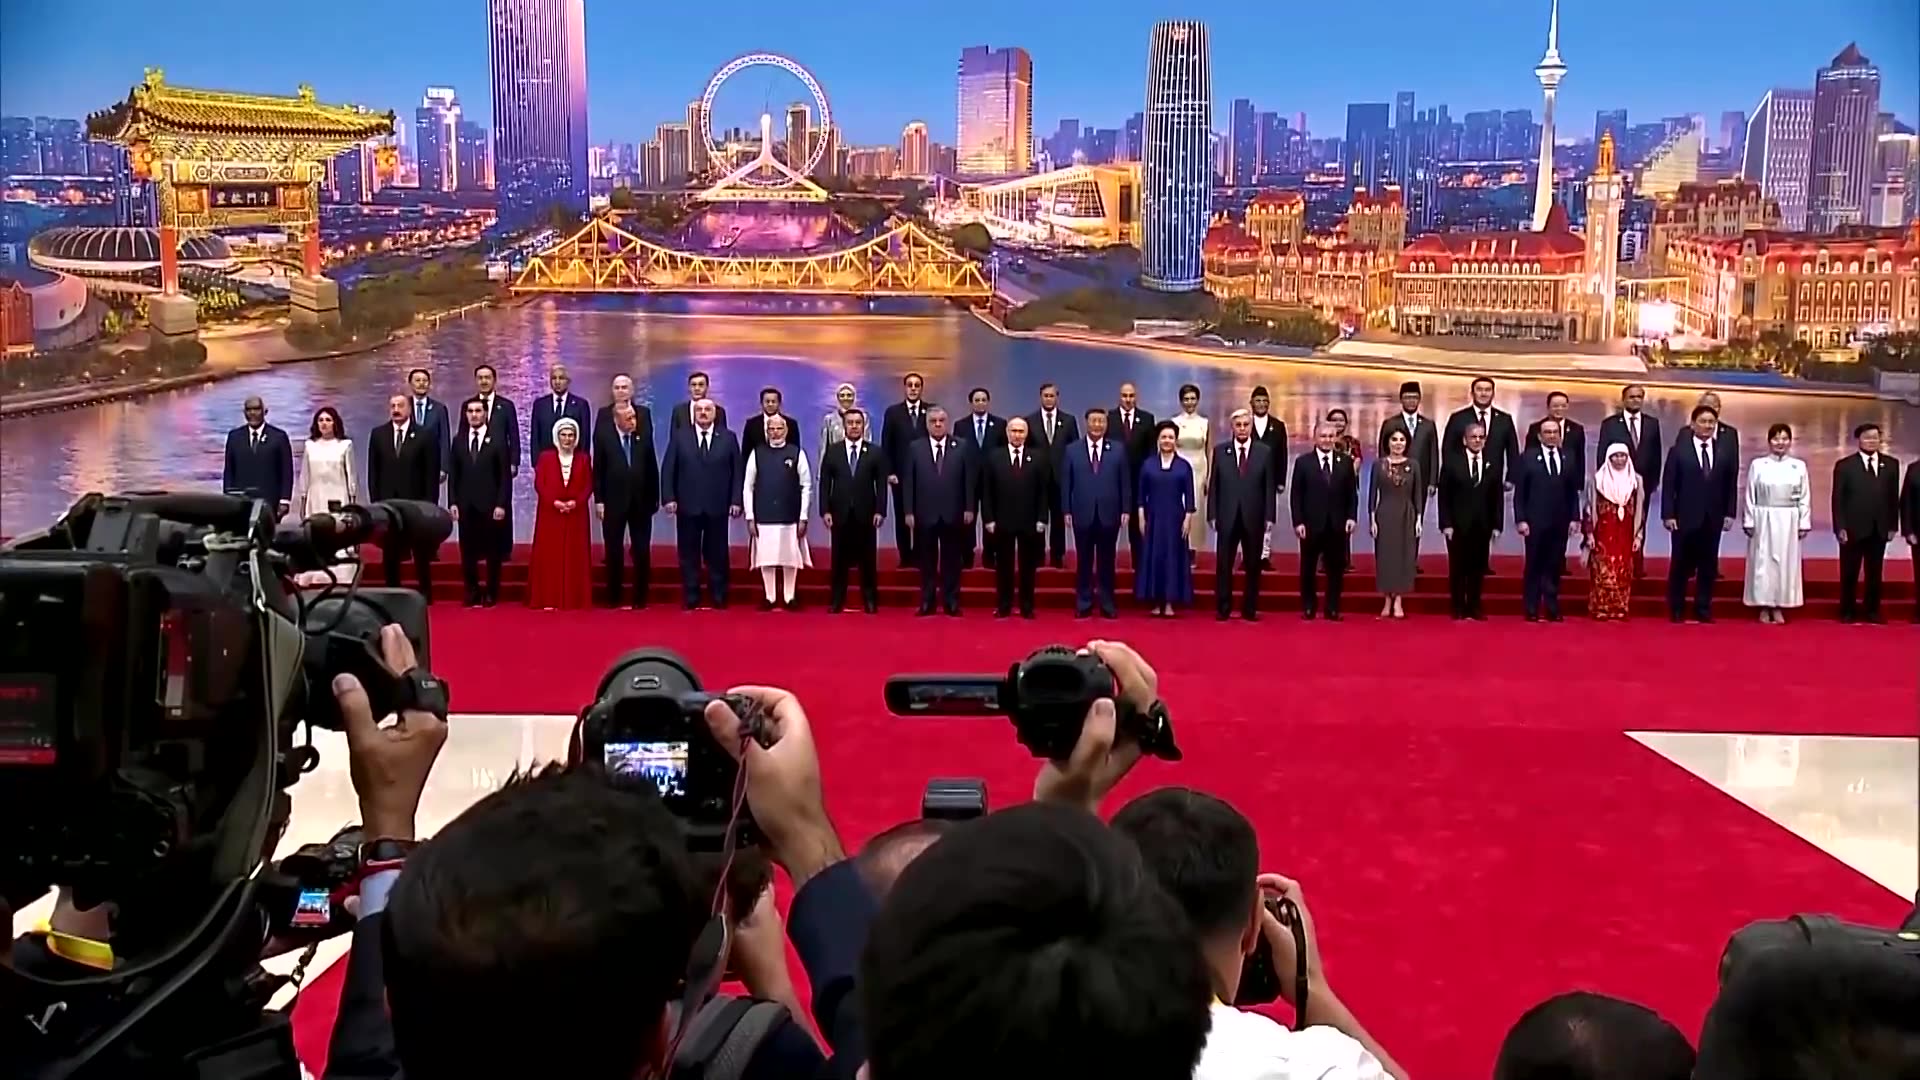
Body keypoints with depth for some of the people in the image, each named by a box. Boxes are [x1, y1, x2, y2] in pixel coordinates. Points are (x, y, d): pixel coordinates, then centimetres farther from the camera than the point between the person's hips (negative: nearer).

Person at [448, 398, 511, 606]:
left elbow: (505, 477, -2)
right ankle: (472, 593, 11)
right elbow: (453, 475, 10)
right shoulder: (458, 442, 10)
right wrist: (453, 502, 1)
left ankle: (491, 594, 10)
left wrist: (501, 504, -9)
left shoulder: (497, 442, 1)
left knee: (492, 552, 3)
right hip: (466, 506, 3)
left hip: (490, 506, -2)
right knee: (467, 552, 3)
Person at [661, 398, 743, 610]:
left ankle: (719, 598, 11)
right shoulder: (679, 436, 6)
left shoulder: (728, 438, 5)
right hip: (687, 506, 0)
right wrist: (668, 498, -7)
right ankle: (690, 598, 10)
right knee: (689, 554, 4)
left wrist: (736, 500, -5)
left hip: (717, 506, 0)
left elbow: (738, 471, 3)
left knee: (717, 554, 5)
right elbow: (667, 469, 3)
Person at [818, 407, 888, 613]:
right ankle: (836, 600, 9)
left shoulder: (876, 452, 4)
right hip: (840, 513, 1)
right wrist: (825, 510, -5)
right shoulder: (832, 451, 6)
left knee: (867, 559, 4)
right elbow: (825, 483, 3)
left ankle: (870, 600, 10)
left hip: (866, 514, 0)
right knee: (839, 559, 4)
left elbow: (881, 484, 1)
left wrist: (880, 511, -8)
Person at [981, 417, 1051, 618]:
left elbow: (1044, 492, 1)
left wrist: (1042, 519, -6)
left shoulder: (1039, 457, 3)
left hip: (1030, 522, 0)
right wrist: (988, 519, -6)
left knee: (1028, 567, 6)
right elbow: (986, 492, 1)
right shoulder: (993, 457, 3)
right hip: (1002, 521, 0)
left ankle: (1027, 607, 13)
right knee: (1003, 567, 6)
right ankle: (1003, 606, 13)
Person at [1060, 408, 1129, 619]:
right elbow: (1066, 483, 3)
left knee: (1106, 561, 6)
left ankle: (1107, 604, 13)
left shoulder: (1118, 450, 5)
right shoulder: (1072, 450, 4)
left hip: (1109, 514, 0)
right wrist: (1067, 510, -3)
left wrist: (1126, 510, -2)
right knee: (1084, 561, 5)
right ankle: (1083, 604, 13)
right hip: (1083, 514, 0)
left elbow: (1125, 482, 3)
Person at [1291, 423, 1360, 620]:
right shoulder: (1303, 462, 0)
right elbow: (1295, 495, -2)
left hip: (1338, 525, 2)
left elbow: (1352, 493, 8)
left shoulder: (1346, 462, 6)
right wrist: (1298, 522, -9)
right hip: (1311, 524, -1)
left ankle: (1333, 609, 13)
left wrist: (1351, 517, -4)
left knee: (1336, 568, 5)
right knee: (1308, 568, 6)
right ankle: (1308, 608, 17)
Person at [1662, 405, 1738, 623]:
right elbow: (1668, 486, -4)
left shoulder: (1724, 454, 7)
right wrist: (1668, 514, -10)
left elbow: (1729, 486, 9)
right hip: (1685, 518, -3)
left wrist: (1729, 513, 1)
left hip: (1712, 519, 3)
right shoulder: (1679, 452, 0)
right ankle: (1676, 611, 11)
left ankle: (1703, 610, 12)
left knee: (1708, 567, 5)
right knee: (1681, 566, 3)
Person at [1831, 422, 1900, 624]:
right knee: (1849, 573, 4)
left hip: (1879, 529, 3)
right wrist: (1840, 527, -10)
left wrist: (1893, 525, 3)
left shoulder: (1891, 464, 7)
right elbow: (1838, 499, -4)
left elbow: (1894, 497, 7)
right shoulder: (1844, 465, -1)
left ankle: (1872, 610, 16)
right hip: (1853, 528, -3)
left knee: (1874, 572, 8)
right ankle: (1848, 611, 12)